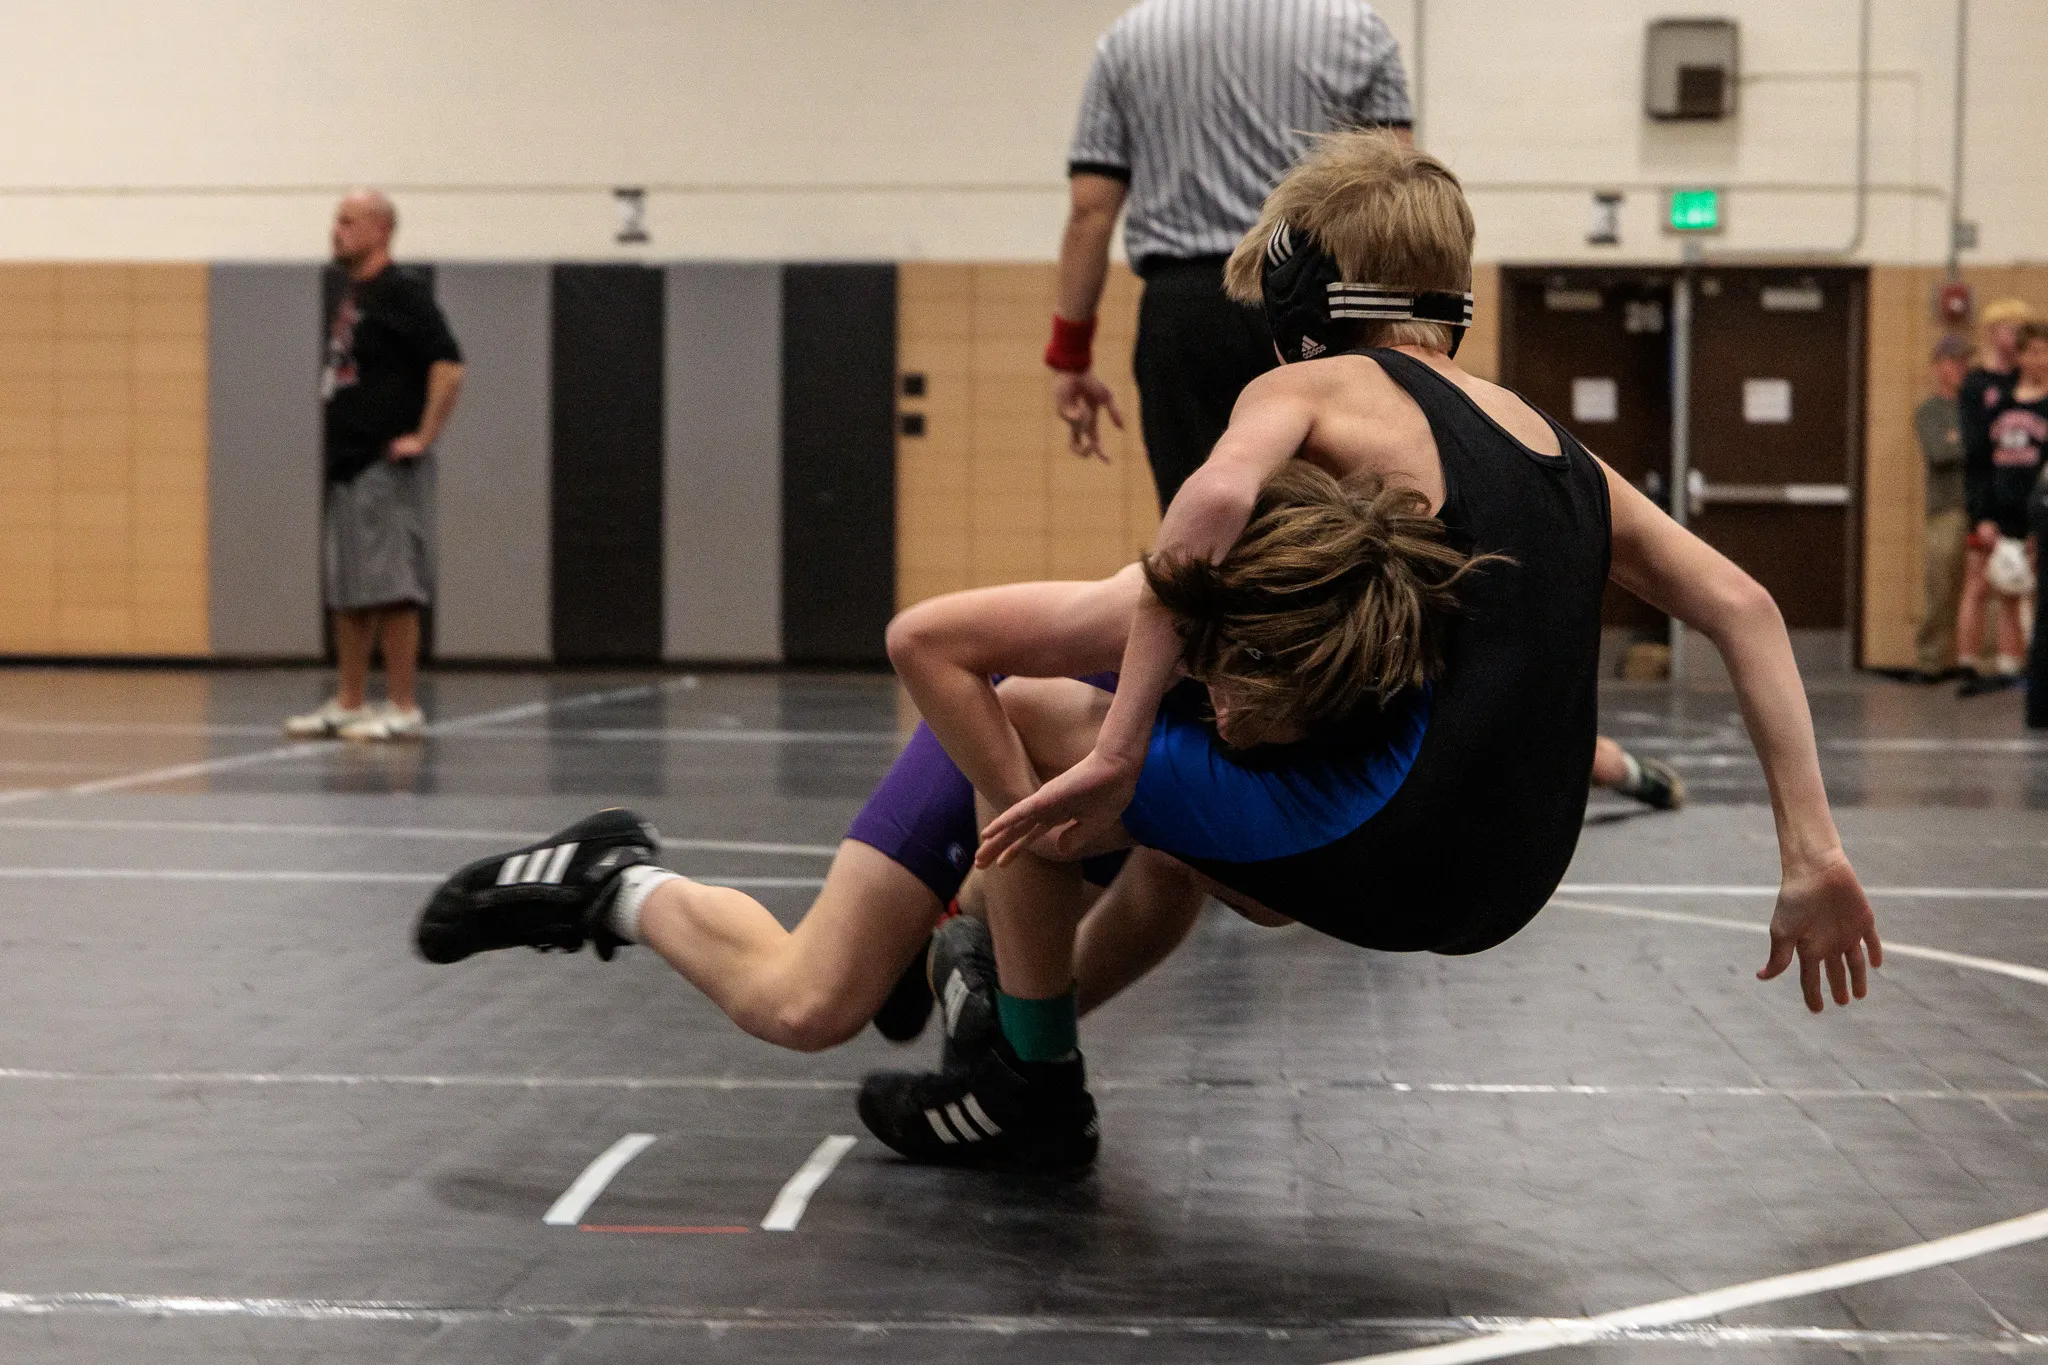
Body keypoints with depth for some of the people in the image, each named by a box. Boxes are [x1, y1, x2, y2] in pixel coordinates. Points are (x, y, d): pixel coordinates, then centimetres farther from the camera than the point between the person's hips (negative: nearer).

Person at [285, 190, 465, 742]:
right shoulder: (349, 295, 16)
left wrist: (423, 438, -19)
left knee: (391, 591, -8)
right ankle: (348, 703, 20)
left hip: (388, 468, -10)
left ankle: (403, 709, -4)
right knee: (345, 592, 12)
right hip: (347, 467, 10)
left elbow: (448, 364, -20)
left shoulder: (402, 294, -12)